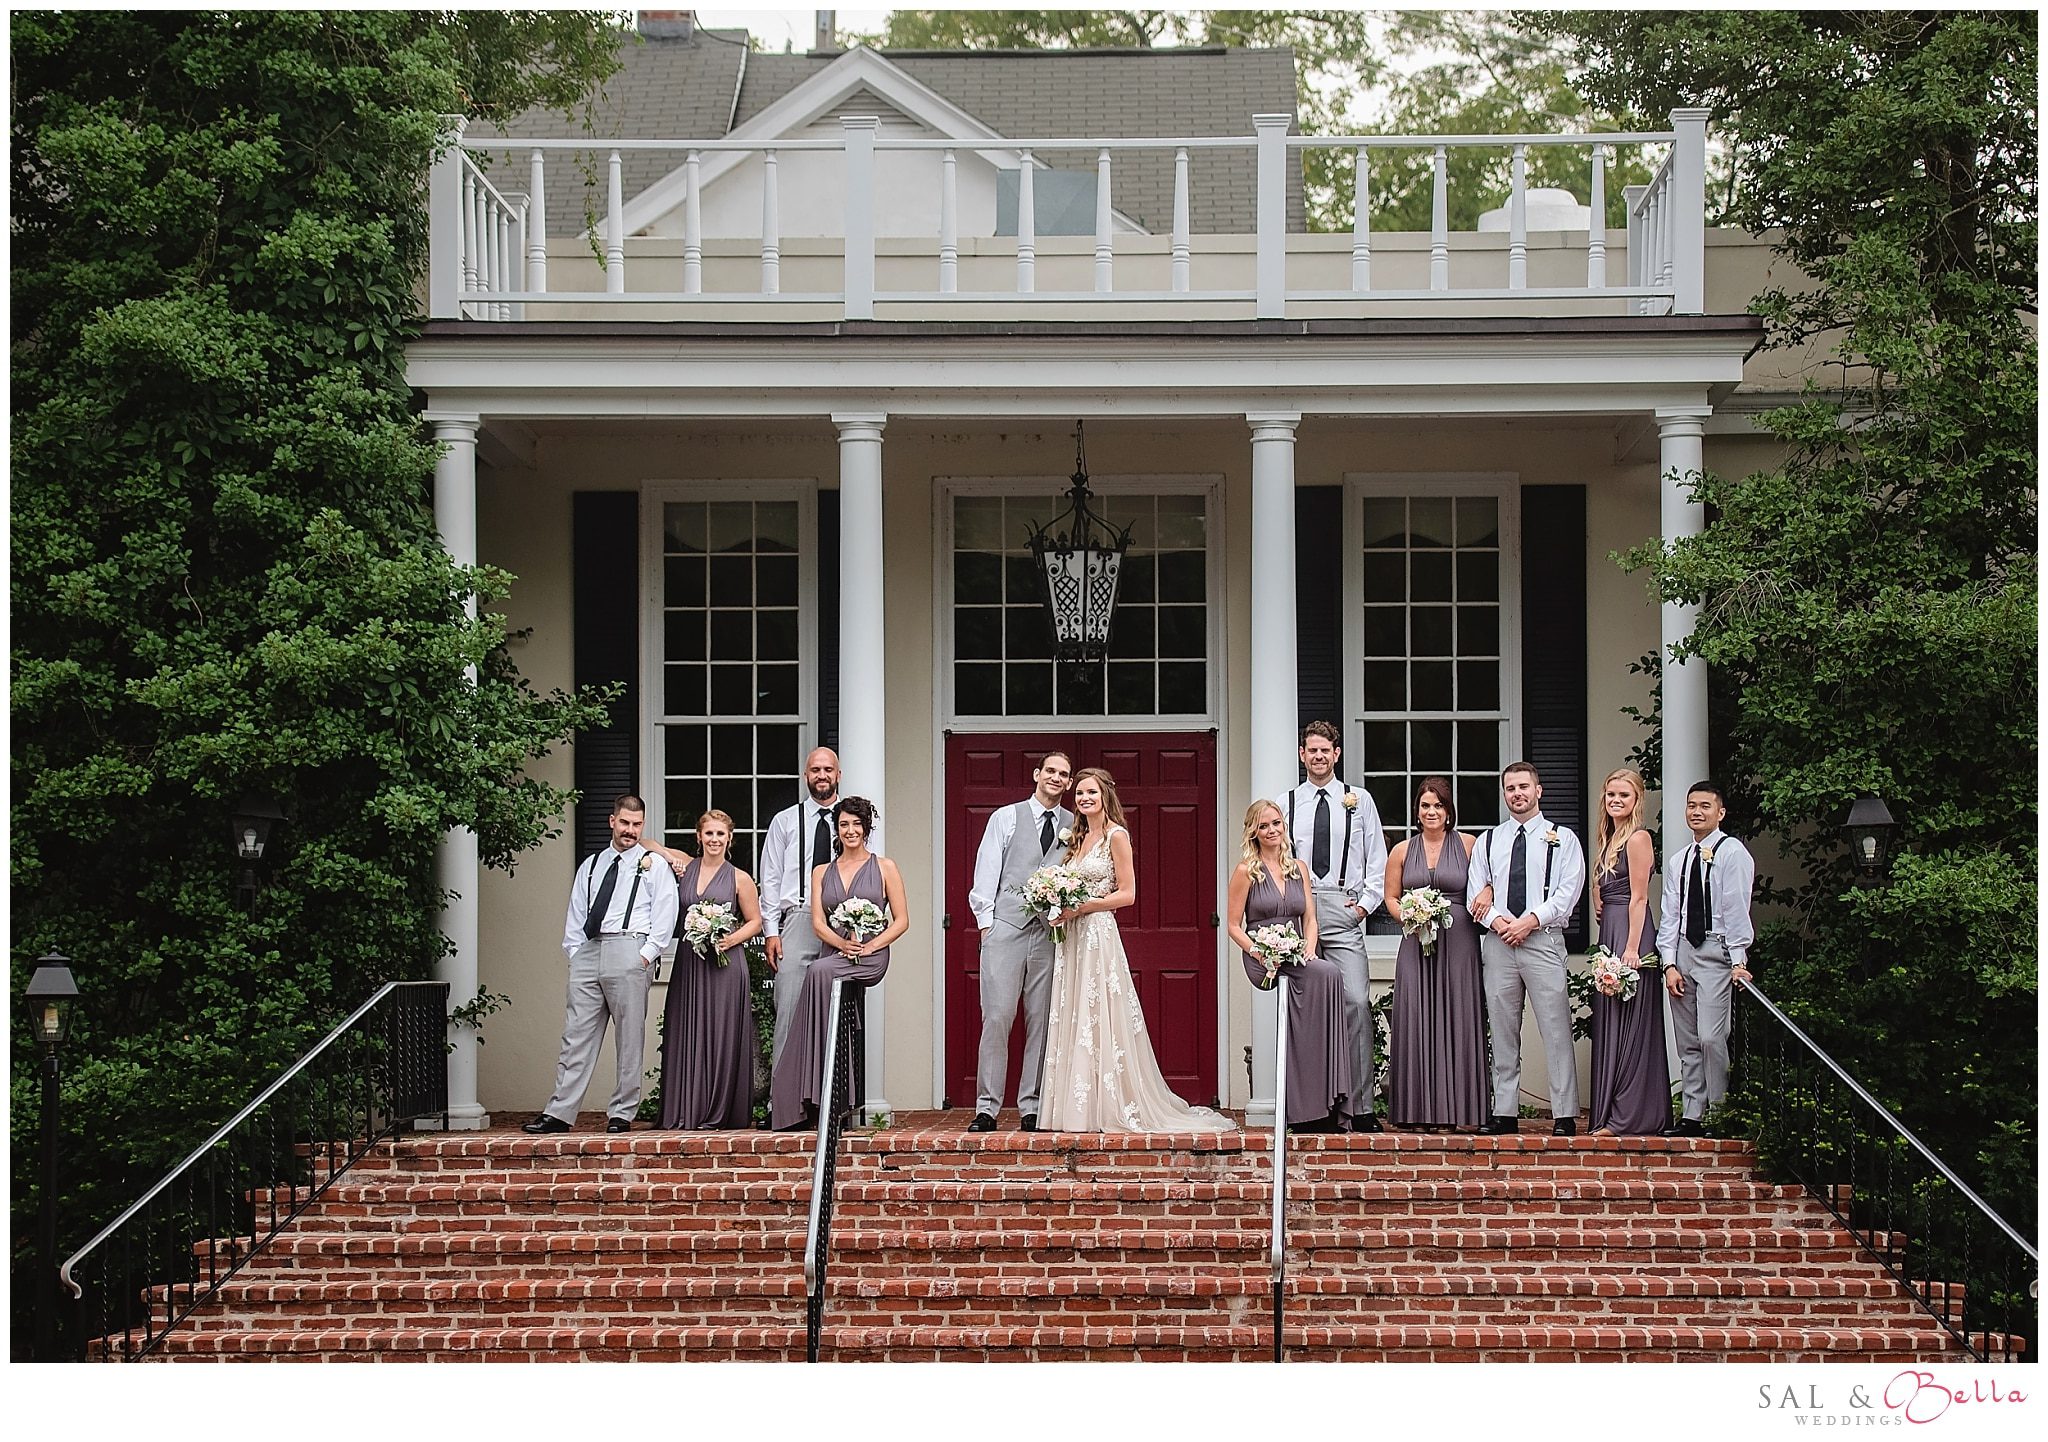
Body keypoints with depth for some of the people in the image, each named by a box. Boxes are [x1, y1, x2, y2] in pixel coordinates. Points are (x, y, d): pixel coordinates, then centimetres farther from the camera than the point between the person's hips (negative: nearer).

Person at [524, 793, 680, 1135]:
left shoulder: (653, 866, 8)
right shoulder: (590, 867, 21)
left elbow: (664, 918, 0)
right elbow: (576, 915, 19)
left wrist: (646, 955, -10)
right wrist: (575, 952, 6)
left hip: (629, 950, -4)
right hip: (588, 951, 4)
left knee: (629, 1039, -3)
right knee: (577, 1035, 0)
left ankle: (621, 1113, 2)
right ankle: (559, 1113, -3)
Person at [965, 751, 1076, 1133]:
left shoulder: (1074, 827, 13)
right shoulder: (1006, 818, 8)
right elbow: (986, 873, 5)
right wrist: (985, 922, -1)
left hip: (1051, 931, 2)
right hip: (1006, 929, -2)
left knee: (1041, 1021, 1)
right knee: (997, 1017, -8)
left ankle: (1032, 1108, 6)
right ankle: (987, 1108, -6)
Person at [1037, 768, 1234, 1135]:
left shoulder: (1116, 836, -5)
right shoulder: (1080, 837, 17)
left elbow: (1127, 894, -9)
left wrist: (1080, 907, -15)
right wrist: (1059, 908, 1)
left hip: (1098, 935, -8)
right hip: (1072, 939, 8)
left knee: (1100, 1019, -8)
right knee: (1072, 1020, 4)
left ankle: (1110, 1108, -5)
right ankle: (1078, 1109, 6)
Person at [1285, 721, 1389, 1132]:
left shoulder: (1359, 801, 12)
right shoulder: (1287, 804, 13)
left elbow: (1377, 861, 12)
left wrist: (1365, 903, 0)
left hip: (1345, 910, -1)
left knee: (1356, 1002, -12)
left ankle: (1362, 1106, -12)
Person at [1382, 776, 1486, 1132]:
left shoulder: (1469, 845, 5)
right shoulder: (1403, 851, 11)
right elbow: (1391, 897, 16)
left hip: (1459, 941, -2)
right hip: (1417, 943, 2)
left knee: (1459, 1021, -3)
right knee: (1416, 1021, -3)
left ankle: (1463, 1110, 0)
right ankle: (1418, 1110, 0)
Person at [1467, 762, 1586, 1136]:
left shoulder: (1562, 839, 7)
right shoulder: (1488, 842, 16)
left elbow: (1568, 892, -3)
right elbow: (1475, 895, 11)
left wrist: (1530, 920, -13)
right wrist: (1497, 921, -8)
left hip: (1543, 940, -3)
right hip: (1497, 942, 3)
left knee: (1556, 1029, -8)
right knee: (1502, 1031, 4)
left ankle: (1565, 1115, -9)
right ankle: (1504, 1112, 8)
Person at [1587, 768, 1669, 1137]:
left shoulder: (1638, 838, -9)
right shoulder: (1609, 839, 18)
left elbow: (1638, 897, -14)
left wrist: (1632, 949, -19)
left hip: (1630, 934, -10)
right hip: (1610, 934, 10)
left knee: (1628, 1021, -8)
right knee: (1610, 1021, 10)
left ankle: (1628, 1117, -8)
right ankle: (1610, 1114, 14)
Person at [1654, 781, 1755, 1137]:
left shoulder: (1732, 853, -2)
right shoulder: (1677, 861, 16)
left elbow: (1737, 908, -9)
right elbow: (1670, 914, 12)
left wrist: (1738, 961, -15)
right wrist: (1670, 964, 2)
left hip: (1718, 951, -6)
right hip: (1683, 950, 6)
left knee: (1711, 1038, -13)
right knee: (1687, 1041, 6)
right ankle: (1691, 1115, 9)